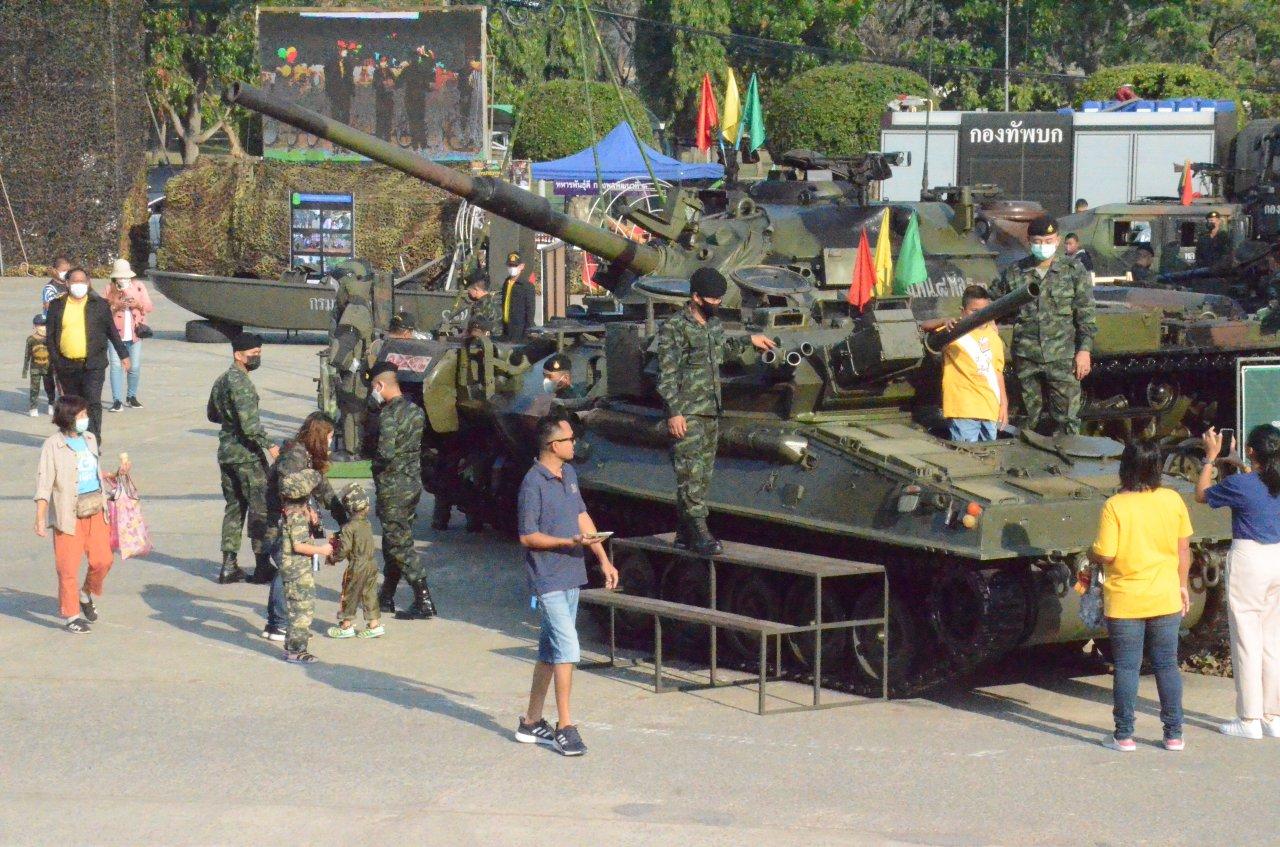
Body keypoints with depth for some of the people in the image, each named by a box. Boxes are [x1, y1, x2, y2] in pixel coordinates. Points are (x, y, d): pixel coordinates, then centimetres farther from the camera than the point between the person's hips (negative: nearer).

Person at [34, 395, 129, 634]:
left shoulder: (90, 439, 9)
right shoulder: (53, 446, -11)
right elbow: (44, 484, -14)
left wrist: (116, 475, 7)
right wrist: (40, 519, -20)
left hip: (96, 511, 6)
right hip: (69, 515, -6)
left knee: (103, 560, 6)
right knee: (68, 567, -1)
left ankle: (86, 595, 33)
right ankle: (71, 615, 12)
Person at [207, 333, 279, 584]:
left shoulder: (221, 381, 12)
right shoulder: (240, 382, -17)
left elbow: (212, 414, 24)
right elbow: (249, 423, -25)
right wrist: (268, 445, -23)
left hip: (226, 453, 9)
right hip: (247, 454, -9)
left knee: (234, 507, 13)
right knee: (261, 509, -1)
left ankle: (229, 565, 12)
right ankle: (263, 565, 0)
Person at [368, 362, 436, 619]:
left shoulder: (389, 415, -20)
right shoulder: (414, 410, 8)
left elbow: (385, 452, -28)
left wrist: (374, 463, -8)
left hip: (393, 488, -9)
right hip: (413, 483, 9)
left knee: (400, 545, -5)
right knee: (392, 542, 19)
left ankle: (424, 601, -8)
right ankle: (386, 597, 28)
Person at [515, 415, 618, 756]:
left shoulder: (569, 474, 10)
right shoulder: (533, 483, -16)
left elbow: (582, 517, 18)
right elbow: (527, 537, -15)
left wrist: (603, 559, 14)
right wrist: (571, 542, -23)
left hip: (571, 576, 9)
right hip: (548, 579, -9)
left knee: (550, 651, 13)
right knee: (567, 648, -13)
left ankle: (531, 722, 22)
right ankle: (564, 728, -9)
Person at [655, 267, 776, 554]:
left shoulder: (715, 324, 13)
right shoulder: (674, 327, -12)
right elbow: (667, 375, -15)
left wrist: (749, 341, 34)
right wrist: (673, 412, -21)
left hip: (711, 411, 8)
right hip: (687, 412, -8)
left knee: (704, 473, 9)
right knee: (691, 472, -11)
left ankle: (684, 533, 15)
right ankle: (699, 532, -14)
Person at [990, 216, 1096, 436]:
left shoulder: (1074, 271, 4)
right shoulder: (1014, 273, 8)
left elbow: (1085, 315, 2)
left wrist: (1084, 350, -5)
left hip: (1062, 359, -2)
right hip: (1026, 360, 2)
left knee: (1067, 420, -7)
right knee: (1032, 421, 8)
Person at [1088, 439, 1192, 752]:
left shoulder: (1115, 506, -15)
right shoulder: (1173, 500, -4)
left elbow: (1104, 555, -17)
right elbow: (1184, 550, 3)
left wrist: (1092, 555, 5)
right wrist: (1182, 585, 15)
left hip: (1125, 602, -3)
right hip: (1166, 599, 3)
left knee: (1127, 667, 4)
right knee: (1167, 664, 11)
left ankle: (1124, 735, 8)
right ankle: (1174, 734, 13)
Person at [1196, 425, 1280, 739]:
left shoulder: (1240, 484, -14)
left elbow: (1201, 495, 3)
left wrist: (1211, 457, 10)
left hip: (1249, 559, -6)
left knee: (1247, 641, 0)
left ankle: (1250, 719, 3)